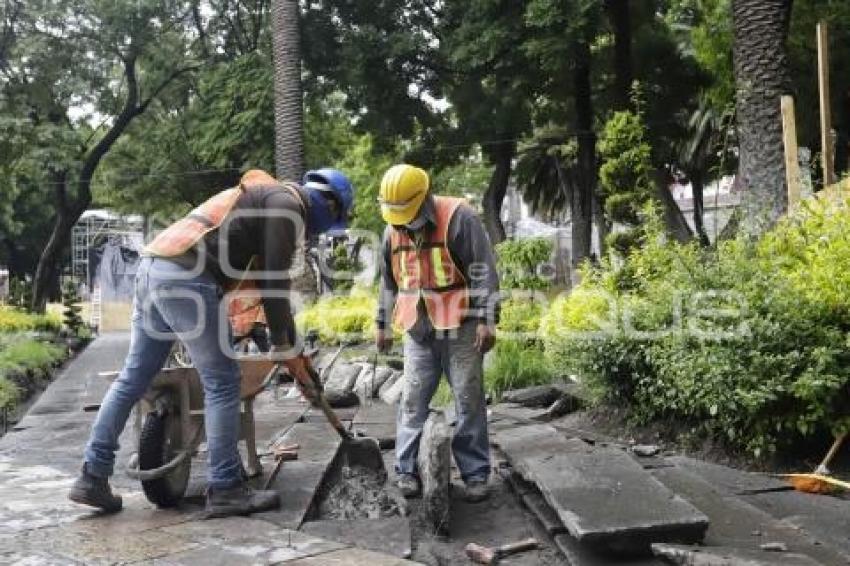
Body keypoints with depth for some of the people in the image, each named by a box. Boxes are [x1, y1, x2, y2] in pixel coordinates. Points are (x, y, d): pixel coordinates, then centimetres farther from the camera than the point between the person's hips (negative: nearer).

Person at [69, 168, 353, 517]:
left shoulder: (261, 196, 31)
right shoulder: (288, 202, 1)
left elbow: (266, 280, 33)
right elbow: (275, 283, -6)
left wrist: (291, 345, 33)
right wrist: (285, 348, 4)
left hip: (153, 267, 10)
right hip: (186, 278, -10)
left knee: (132, 378, 13)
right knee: (221, 383, -2)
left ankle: (93, 478, 18)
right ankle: (225, 490, 4)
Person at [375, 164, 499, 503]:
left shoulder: (459, 217, -11)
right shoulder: (393, 229, 7)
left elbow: (484, 271, -12)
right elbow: (388, 281, 19)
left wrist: (486, 320, -16)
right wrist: (383, 325, 21)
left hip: (460, 327, -4)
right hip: (418, 331, 4)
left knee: (469, 401, 1)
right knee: (413, 401, 3)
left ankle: (475, 472, 10)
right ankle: (406, 469, 13)